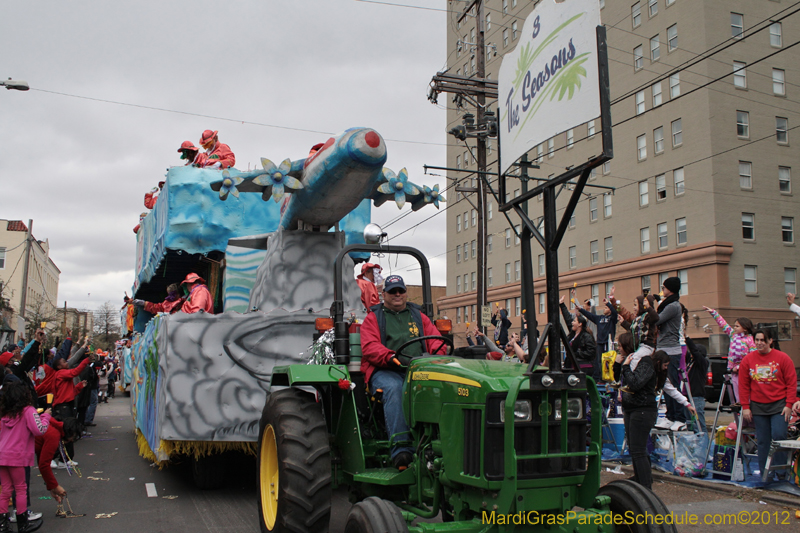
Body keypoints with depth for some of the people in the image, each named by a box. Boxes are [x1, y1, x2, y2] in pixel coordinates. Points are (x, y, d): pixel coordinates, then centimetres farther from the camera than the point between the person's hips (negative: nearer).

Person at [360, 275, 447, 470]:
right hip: (385, 372, -2)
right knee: (394, 389, -37)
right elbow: (369, 347, 0)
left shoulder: (419, 316, 26)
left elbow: (436, 340, 17)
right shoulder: (373, 318, 17)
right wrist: (390, 356, -19)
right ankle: (401, 450, -41)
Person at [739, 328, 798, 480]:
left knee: (778, 437, -8)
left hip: (779, 405, -2)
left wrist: (789, 404, -6)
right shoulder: (748, 360, 4)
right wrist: (745, 407, 2)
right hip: (758, 406, 2)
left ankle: (780, 471, 6)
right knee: (763, 441, 5)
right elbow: (743, 385, 6)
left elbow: (792, 382, -1)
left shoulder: (782, 358, -1)